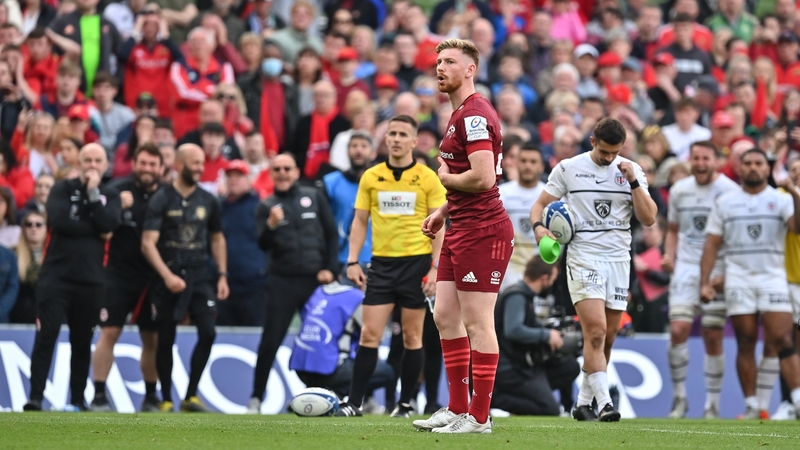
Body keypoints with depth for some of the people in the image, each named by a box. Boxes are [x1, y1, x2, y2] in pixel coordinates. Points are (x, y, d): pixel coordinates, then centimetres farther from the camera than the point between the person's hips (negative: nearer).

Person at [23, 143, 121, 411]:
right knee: (46, 337, -10)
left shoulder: (110, 196, 11)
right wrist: (96, 231, -8)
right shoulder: (62, 189, 4)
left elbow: (109, 225, -9)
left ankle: (78, 400, 15)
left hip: (90, 280, 3)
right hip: (56, 275, -3)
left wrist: (93, 192, -9)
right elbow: (59, 220, -14)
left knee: (82, 342, 7)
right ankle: (35, 398, -12)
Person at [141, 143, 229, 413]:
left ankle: (191, 396, 1)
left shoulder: (207, 201, 8)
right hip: (168, 277, -3)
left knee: (208, 333, -10)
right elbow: (148, 243, -11)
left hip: (199, 276, 3)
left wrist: (222, 275, 9)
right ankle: (166, 400, 12)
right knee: (166, 340, 2)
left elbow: (217, 239, 19)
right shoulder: (161, 200, -5)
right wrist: (167, 276, -22)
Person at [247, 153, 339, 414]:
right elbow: (263, 245, -7)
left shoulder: (313, 197, 8)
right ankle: (256, 398, -2)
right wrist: (271, 225, -27)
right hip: (283, 282, -1)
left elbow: (332, 234, 9)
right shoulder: (267, 207, 5)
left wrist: (330, 268, 0)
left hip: (316, 280, 1)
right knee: (271, 340, -6)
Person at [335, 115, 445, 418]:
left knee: (412, 337, 3)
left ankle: (405, 404, 11)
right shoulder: (371, 177, 6)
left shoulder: (427, 178, -1)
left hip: (416, 261, -2)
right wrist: (352, 261, 0)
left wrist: (436, 267, -9)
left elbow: (439, 225, -1)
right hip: (382, 262, 2)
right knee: (369, 334, -5)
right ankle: (354, 402, -4)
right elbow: (360, 222, 10)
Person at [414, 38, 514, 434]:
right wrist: (443, 212, 19)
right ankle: (457, 408, 17)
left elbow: (483, 177, -25)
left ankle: (479, 416, -3)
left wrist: (446, 177, -8)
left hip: (482, 231, -11)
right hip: (460, 229, 11)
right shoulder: (459, 115, 18)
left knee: (477, 323, -7)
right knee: (445, 317, 11)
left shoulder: (474, 115, -15)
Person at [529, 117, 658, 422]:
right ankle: (604, 403, -20)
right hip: (583, 258, -3)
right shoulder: (568, 169, 1)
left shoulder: (632, 171, 7)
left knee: (607, 338, 4)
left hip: (618, 260, 3)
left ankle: (583, 402, 17)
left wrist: (634, 182, -9)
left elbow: (649, 219, 1)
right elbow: (540, 204, 7)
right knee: (596, 331, -18)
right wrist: (539, 227, -14)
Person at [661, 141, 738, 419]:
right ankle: (679, 398, 0)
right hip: (686, 268, 3)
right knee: (678, 330, -11)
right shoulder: (679, 191, 8)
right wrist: (669, 256, 1)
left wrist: (727, 273, -15)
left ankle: (713, 404, 8)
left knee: (713, 337, -1)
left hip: (717, 272, -3)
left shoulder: (730, 192, -6)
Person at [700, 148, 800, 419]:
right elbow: (711, 245, 10)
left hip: (773, 277, -1)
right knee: (746, 342, 0)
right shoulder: (725, 202, 11)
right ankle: (752, 406, 4)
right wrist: (705, 282, 1)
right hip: (738, 278, 1)